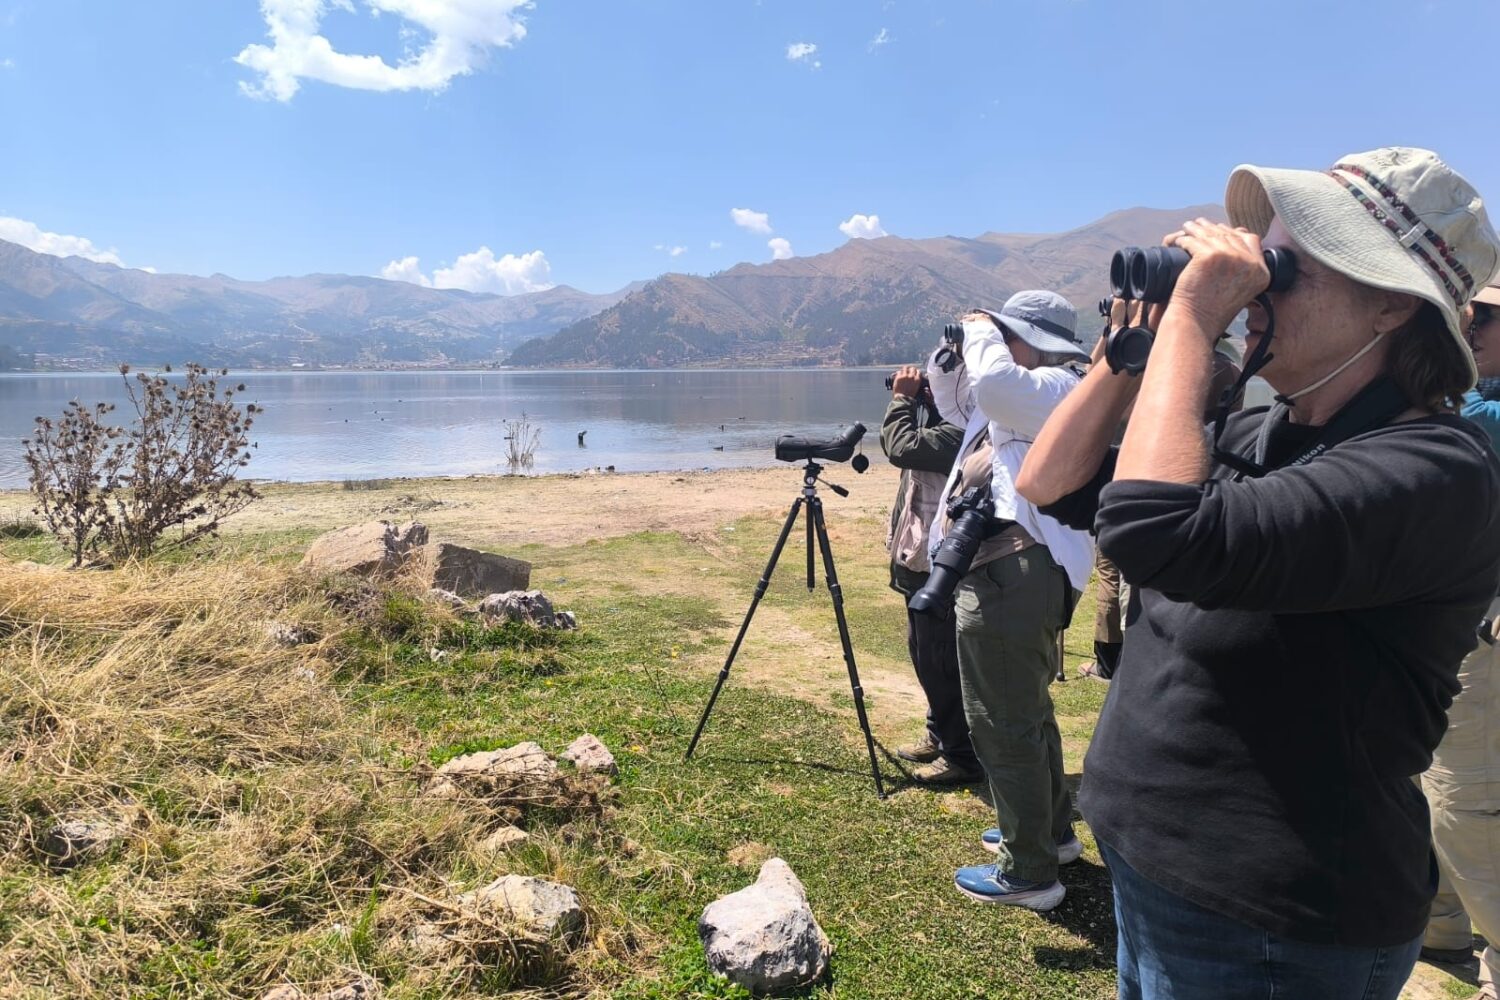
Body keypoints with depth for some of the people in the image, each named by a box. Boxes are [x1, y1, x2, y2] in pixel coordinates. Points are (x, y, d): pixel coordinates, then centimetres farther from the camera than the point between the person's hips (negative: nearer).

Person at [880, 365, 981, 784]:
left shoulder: (961, 431, -21)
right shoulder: (945, 421, 11)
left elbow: (902, 447, -29)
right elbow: (912, 443, 20)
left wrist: (902, 399, -15)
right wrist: (912, 402, 8)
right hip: (923, 559, 11)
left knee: (940, 659, -3)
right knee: (924, 652, 20)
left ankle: (962, 756, 10)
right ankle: (939, 736, 34)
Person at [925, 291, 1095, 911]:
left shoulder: (1059, 388, -10)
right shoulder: (1018, 395, 19)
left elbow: (994, 380, -31)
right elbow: (956, 404, 34)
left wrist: (980, 330, -10)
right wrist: (953, 354, 14)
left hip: (1010, 577, -11)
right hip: (1007, 573, 11)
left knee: (1002, 723, -4)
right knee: (1026, 712, 23)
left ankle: (1029, 872, 8)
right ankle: (1052, 831, 40)